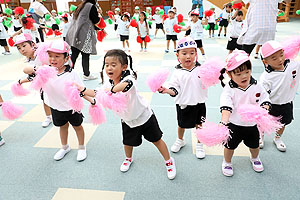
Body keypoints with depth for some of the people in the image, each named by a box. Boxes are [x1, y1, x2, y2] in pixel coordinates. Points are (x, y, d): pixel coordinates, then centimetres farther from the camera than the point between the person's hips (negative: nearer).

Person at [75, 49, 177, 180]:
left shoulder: (128, 77, -27)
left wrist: (111, 89, -57)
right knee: (128, 142, 20)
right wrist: (83, 90, -4)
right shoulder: (108, 83, -7)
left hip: (144, 116, -5)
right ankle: (128, 159, 54)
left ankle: (169, 162, 30)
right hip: (127, 120, 5)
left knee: (156, 139, 8)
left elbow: (127, 84, -52)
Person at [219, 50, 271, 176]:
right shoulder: (229, 90, -19)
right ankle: (227, 162, 42)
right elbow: (226, 107, -29)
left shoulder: (257, 86, -9)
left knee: (254, 145, 25)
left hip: (253, 124, 3)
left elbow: (265, 100, -6)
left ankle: (255, 158, 57)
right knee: (230, 146, 13)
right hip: (234, 125, -3)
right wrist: (223, 122, -42)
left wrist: (264, 110, -27)